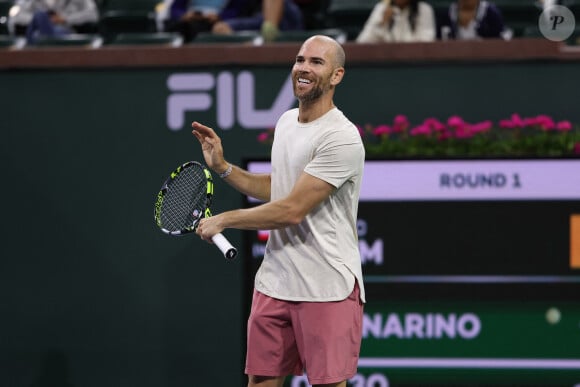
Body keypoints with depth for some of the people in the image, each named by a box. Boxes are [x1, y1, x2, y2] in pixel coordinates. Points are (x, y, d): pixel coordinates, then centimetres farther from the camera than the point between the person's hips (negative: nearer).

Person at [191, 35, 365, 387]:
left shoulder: (341, 139, -17)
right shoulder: (286, 121, 11)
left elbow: (292, 210, -20)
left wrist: (223, 220, -10)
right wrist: (222, 167, 11)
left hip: (327, 288, -8)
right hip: (275, 282, 8)